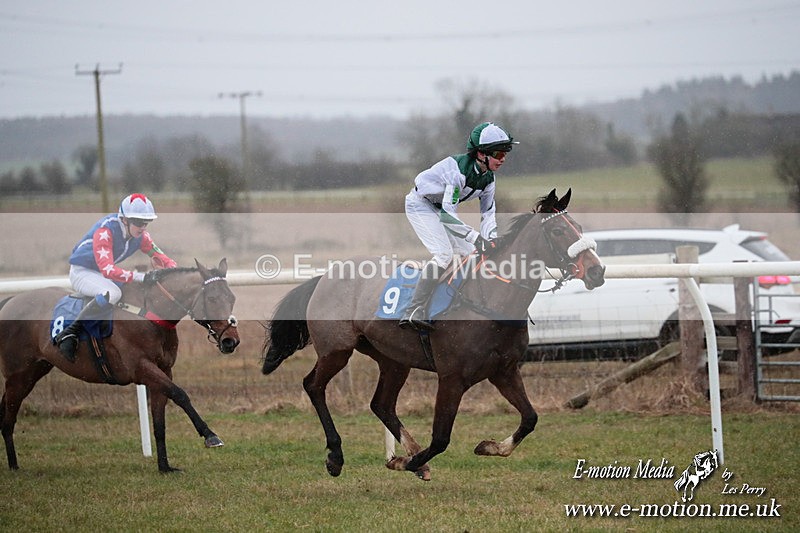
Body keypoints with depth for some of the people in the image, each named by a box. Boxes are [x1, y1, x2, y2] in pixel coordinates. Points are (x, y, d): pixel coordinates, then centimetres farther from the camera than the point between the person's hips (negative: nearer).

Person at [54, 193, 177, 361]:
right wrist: (139, 277, -49)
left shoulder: (141, 235, -6)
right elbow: (107, 270, -40)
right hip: (82, 272, -8)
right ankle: (69, 334, -34)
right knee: (112, 293, -39)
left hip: (106, 274, 8)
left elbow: (161, 258, 1)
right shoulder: (105, 231, -30)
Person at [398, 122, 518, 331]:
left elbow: (488, 212, 0)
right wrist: (476, 237, -37)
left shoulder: (488, 178, -5)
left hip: (439, 209, 9)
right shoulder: (459, 168, -31)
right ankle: (413, 312, -30)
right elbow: (448, 213, -35)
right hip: (420, 204, -9)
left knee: (468, 253, 5)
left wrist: (490, 240, -18)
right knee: (444, 254, -24)